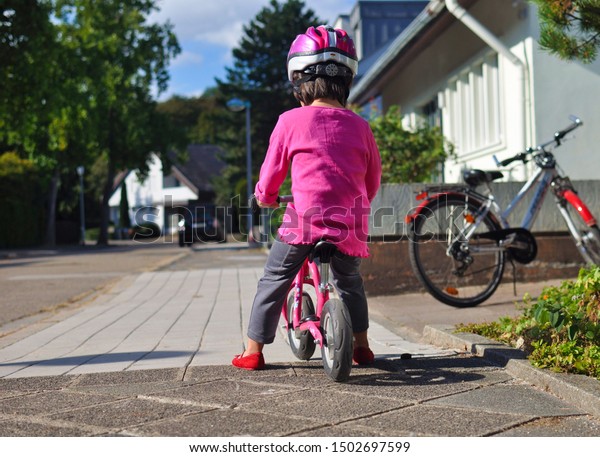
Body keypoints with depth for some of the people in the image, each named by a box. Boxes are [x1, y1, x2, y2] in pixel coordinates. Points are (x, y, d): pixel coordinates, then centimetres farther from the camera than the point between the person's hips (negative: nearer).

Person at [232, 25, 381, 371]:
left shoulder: (291, 121, 1)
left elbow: (272, 172, 6)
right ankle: (361, 346, 32)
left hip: (305, 217, -3)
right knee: (350, 281, 27)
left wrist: (265, 197, 27)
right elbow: (373, 181, 16)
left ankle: (253, 351, 15)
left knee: (274, 280, 12)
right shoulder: (360, 126, 9)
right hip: (350, 224, 3)